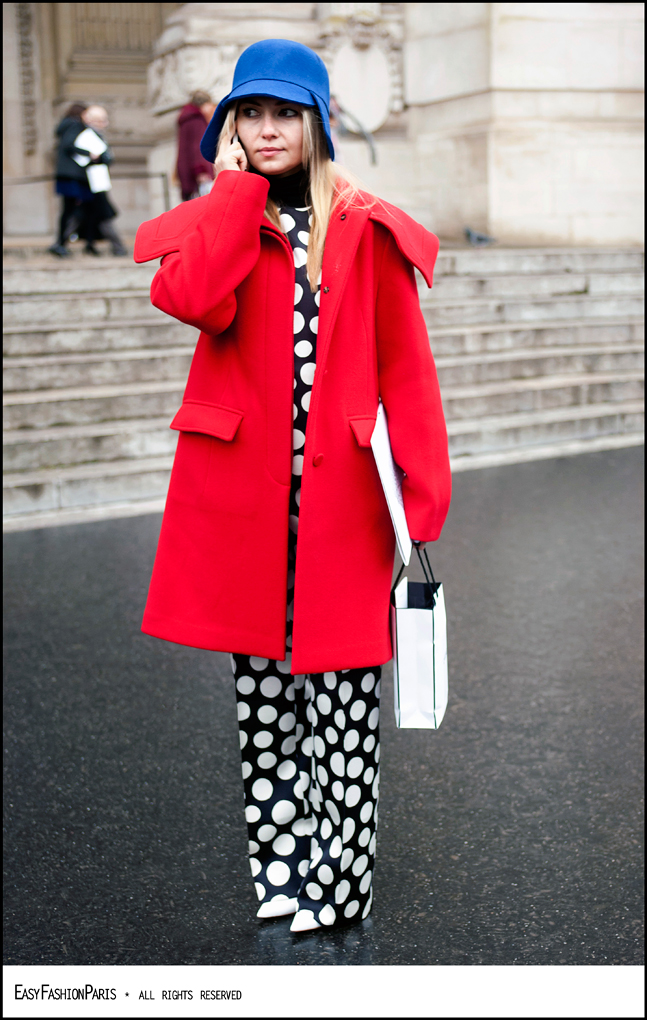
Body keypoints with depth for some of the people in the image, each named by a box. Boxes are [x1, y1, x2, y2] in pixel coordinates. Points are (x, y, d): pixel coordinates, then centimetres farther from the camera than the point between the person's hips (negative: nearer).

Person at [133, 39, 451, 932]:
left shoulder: (366, 231, 4)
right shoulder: (218, 222, 8)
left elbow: (404, 361, 0)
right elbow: (192, 299, -16)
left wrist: (425, 487, -8)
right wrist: (241, 186, -6)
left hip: (340, 492, -2)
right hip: (244, 490, 2)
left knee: (342, 683, -1)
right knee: (261, 680, 9)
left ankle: (338, 877, 11)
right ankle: (278, 867, 22)